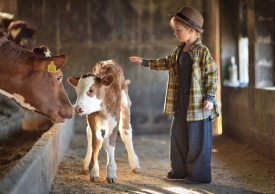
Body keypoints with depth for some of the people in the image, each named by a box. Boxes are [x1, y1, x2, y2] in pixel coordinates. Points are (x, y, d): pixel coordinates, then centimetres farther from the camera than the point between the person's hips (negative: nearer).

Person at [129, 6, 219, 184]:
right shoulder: (178, 51, 9)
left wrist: (210, 97, -18)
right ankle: (180, 170, 26)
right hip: (180, 101, 8)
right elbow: (166, 63, 25)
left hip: (198, 103, -8)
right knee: (178, 135, 14)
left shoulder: (202, 52, -13)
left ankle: (200, 175, 6)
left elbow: (213, 74, -13)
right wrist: (145, 62, 23)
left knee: (198, 139, -2)